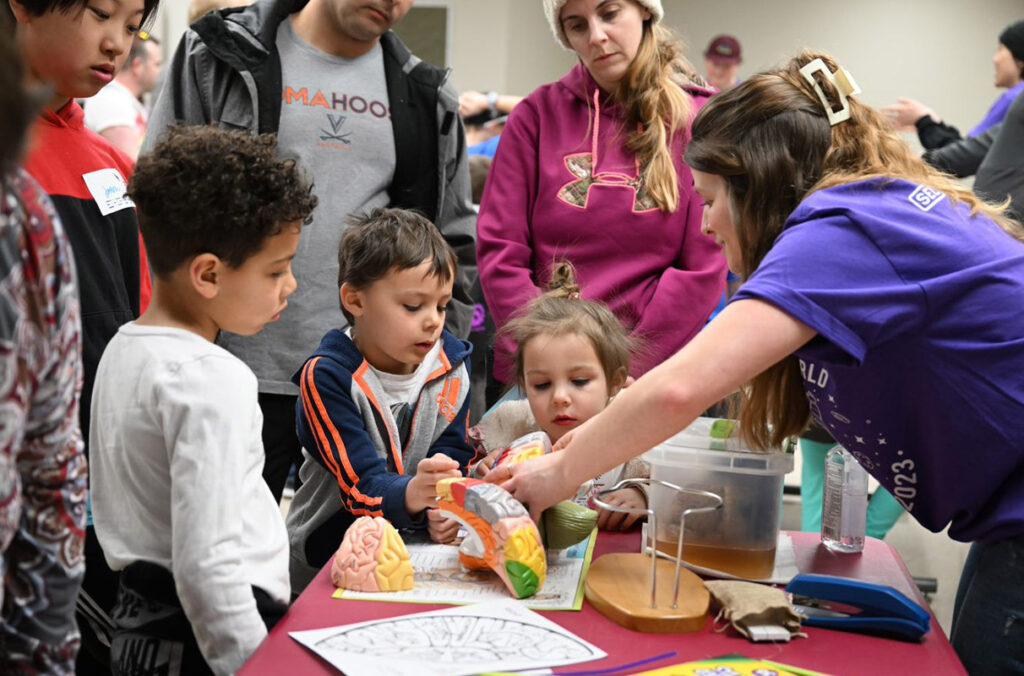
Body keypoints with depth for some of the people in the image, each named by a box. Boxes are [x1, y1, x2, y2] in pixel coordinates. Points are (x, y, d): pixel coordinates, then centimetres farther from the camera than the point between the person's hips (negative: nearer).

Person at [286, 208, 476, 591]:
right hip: (325, 559, -4)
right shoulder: (326, 377, -13)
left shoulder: (451, 364, 3)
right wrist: (414, 494, -43)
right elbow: (363, 487, -21)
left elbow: (454, 459, 2)